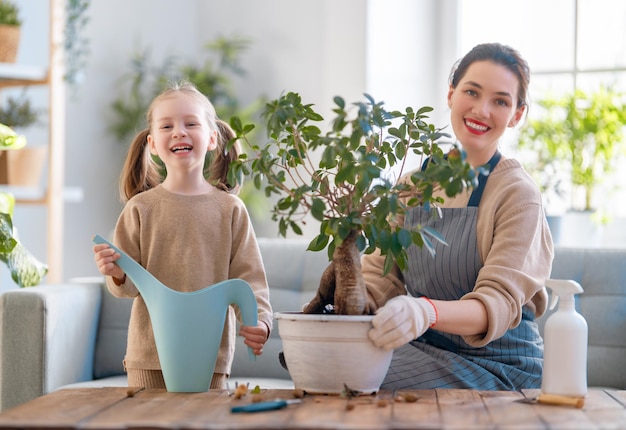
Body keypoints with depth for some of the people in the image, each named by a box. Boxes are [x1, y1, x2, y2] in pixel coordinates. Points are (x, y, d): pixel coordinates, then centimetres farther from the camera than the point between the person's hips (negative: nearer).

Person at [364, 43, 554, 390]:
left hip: (495, 369, -5)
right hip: (422, 350, 5)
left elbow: (498, 303, -21)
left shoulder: (518, 195, -9)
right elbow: (379, 276, 5)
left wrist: (426, 313, -41)